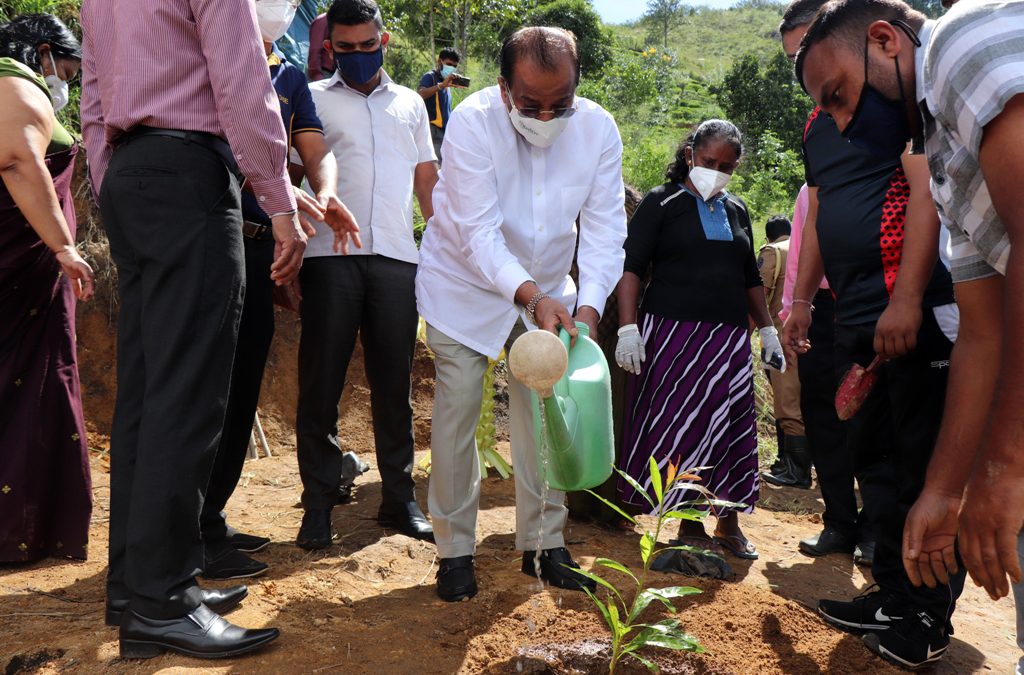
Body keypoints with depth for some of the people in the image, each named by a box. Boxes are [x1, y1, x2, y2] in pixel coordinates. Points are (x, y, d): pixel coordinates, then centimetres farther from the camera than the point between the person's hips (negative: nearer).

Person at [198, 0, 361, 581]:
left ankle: (213, 521, 23)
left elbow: (316, 149, 9)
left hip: (260, 244, 7)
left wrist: (325, 192, -13)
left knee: (244, 387, 11)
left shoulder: (290, 78, 18)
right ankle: (196, 535, 2)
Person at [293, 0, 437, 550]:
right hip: (331, 256, -2)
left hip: (397, 258, 3)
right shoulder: (313, 98, 10)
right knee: (321, 383, -1)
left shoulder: (410, 103, 20)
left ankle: (399, 499, 15)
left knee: (394, 385, 6)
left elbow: (427, 179, 21)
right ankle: (318, 505, 7)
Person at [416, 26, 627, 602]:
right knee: (456, 417, -5)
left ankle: (544, 544, 20)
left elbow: (606, 228, -15)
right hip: (466, 286, -3)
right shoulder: (473, 121, -24)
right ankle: (456, 550, 10)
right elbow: (479, 233, -29)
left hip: (547, 291, 3)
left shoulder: (598, 129, -14)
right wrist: (530, 295, -43)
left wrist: (588, 304, -31)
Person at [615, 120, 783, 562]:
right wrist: (628, 328, -17)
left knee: (731, 428, 7)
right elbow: (631, 267, -7)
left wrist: (767, 331, 18)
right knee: (680, 428, -2)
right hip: (672, 333, -5)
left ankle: (729, 524, 21)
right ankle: (689, 525, 10)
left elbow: (750, 278, 23)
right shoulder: (662, 203, 0)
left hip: (729, 338, 5)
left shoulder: (736, 210, 16)